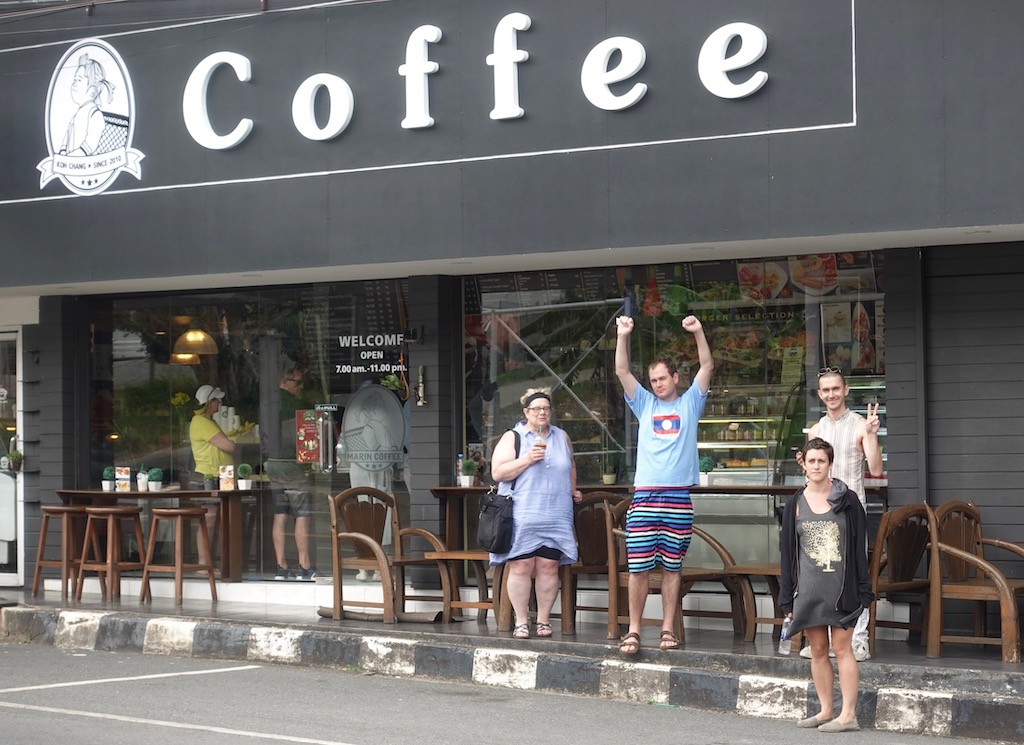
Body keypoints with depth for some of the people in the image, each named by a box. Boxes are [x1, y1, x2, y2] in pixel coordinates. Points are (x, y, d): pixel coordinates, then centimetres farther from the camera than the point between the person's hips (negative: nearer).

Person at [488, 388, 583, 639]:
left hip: (555, 516, 3)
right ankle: (521, 622, 1)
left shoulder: (562, 437, 15)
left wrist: (572, 490, 19)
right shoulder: (512, 438, 2)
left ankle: (544, 620, 8)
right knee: (520, 567, -6)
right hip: (521, 518, -3)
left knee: (549, 567, 0)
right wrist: (527, 460, -16)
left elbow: (570, 465, 31)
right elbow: (498, 473, -7)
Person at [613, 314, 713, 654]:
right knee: (638, 568, -4)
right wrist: (622, 336, -4)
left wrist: (698, 332, -5)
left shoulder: (689, 403, 13)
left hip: (678, 498, -1)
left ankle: (668, 629, 9)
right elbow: (622, 372, 8)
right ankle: (633, 631, 0)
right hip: (644, 496, 1)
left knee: (672, 567, 4)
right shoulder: (645, 404, 16)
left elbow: (707, 367, 6)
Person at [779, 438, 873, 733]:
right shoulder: (796, 503, 7)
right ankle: (826, 711, 16)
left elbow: (859, 546, 0)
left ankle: (848, 715, -3)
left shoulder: (847, 500, 0)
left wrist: (863, 590, -4)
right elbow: (787, 550, 9)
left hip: (840, 586, -3)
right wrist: (787, 597, 6)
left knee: (842, 647, -5)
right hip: (808, 587, 3)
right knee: (818, 650, 8)